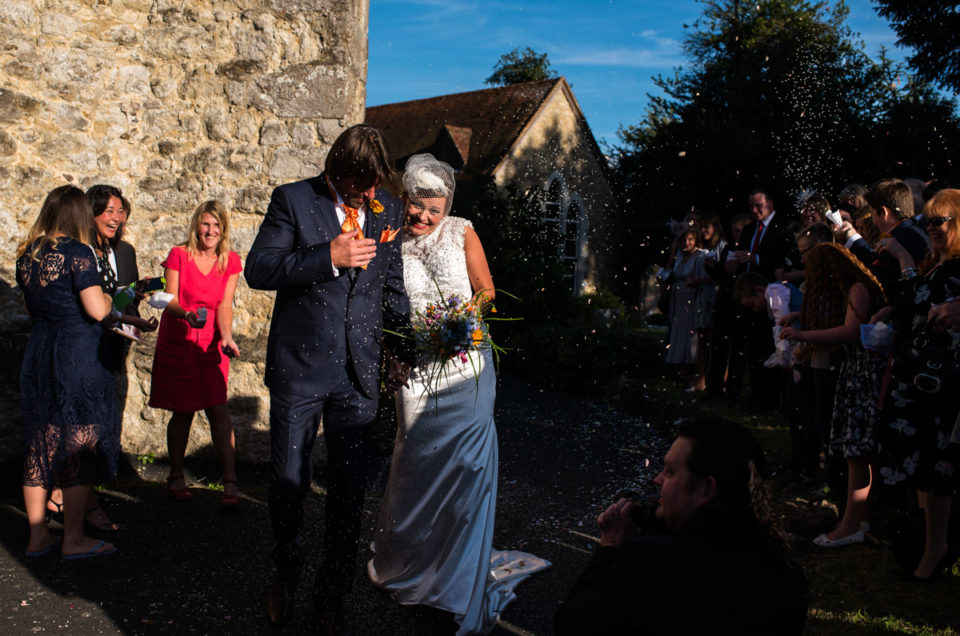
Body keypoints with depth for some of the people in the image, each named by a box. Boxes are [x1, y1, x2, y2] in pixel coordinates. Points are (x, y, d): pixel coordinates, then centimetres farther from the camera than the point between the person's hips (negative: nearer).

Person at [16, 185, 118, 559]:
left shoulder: (27, 255, 10)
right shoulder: (77, 252, -13)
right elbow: (96, 310, -19)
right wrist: (110, 298, 2)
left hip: (38, 354, 7)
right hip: (77, 357, -7)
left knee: (40, 445, 12)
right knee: (79, 447, 1)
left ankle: (38, 536, 21)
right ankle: (73, 539, 8)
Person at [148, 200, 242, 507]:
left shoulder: (231, 261, 4)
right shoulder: (178, 255, -1)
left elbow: (225, 304, -4)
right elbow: (170, 299, -7)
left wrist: (226, 337, -21)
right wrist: (185, 314, -29)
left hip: (211, 344, 1)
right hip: (177, 342, -1)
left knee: (218, 408, -10)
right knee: (182, 411, 4)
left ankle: (230, 483, -8)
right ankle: (176, 477, 22)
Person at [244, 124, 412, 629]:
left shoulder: (388, 210, 7)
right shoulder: (293, 200, -3)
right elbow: (257, 269, -9)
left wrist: (401, 351, 17)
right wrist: (328, 257, -20)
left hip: (359, 375, 2)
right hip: (298, 368, -2)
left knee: (348, 490, 8)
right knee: (288, 481, 9)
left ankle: (332, 597, 26)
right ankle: (286, 570, 38)